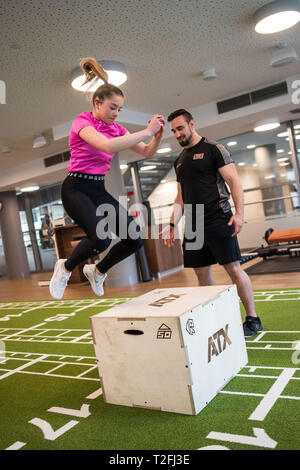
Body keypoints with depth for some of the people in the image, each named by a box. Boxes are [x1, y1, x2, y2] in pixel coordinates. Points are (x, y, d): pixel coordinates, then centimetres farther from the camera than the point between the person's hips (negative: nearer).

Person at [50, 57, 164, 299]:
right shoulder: (82, 121, -11)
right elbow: (108, 146, -31)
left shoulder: (116, 128, 11)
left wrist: (158, 135, -11)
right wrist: (146, 131, -27)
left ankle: (97, 271, 20)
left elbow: (147, 152, 10)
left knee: (135, 239, -4)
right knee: (102, 238, -28)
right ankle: (65, 268, 2)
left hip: (100, 189, 7)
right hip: (77, 188, -7)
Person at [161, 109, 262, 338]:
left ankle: (252, 319, 6)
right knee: (202, 272, 7)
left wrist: (239, 213, -20)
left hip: (218, 220, -7)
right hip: (193, 225, 7)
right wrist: (172, 224, 12)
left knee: (234, 268, -6)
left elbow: (234, 181, -8)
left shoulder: (214, 149, -1)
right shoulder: (179, 160, 18)